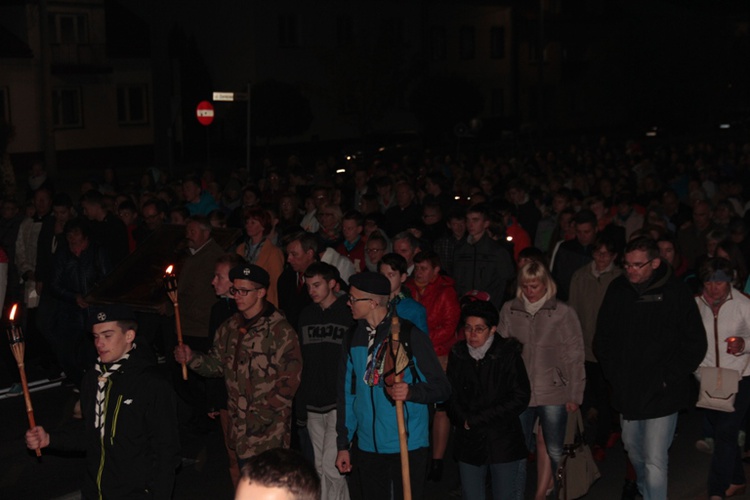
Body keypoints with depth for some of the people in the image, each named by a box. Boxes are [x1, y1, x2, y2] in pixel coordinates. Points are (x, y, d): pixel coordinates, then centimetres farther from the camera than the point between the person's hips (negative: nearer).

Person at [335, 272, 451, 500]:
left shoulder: (410, 335, -10)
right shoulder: (354, 340, 6)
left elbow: (442, 387, -8)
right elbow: (347, 393, 11)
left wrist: (411, 391, -28)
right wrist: (343, 444, 11)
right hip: (369, 446, 5)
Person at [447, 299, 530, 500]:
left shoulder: (508, 355, -7)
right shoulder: (458, 355, 3)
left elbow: (520, 398, -10)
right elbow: (451, 396, 6)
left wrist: (477, 419, -11)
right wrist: (464, 421, -14)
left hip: (503, 443, -3)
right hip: (468, 443, 3)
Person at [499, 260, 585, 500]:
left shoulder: (563, 313, -4)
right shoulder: (509, 310, 2)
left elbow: (574, 357, -2)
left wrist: (574, 396, -3)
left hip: (553, 393, -1)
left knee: (552, 450, 7)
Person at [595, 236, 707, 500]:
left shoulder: (677, 293, -12)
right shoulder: (618, 290, -2)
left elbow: (695, 344, -7)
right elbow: (602, 337, 10)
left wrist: (668, 378, -11)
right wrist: (612, 372, 0)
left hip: (661, 394, -4)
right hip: (626, 390, 5)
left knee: (655, 461, -8)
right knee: (632, 448, 22)